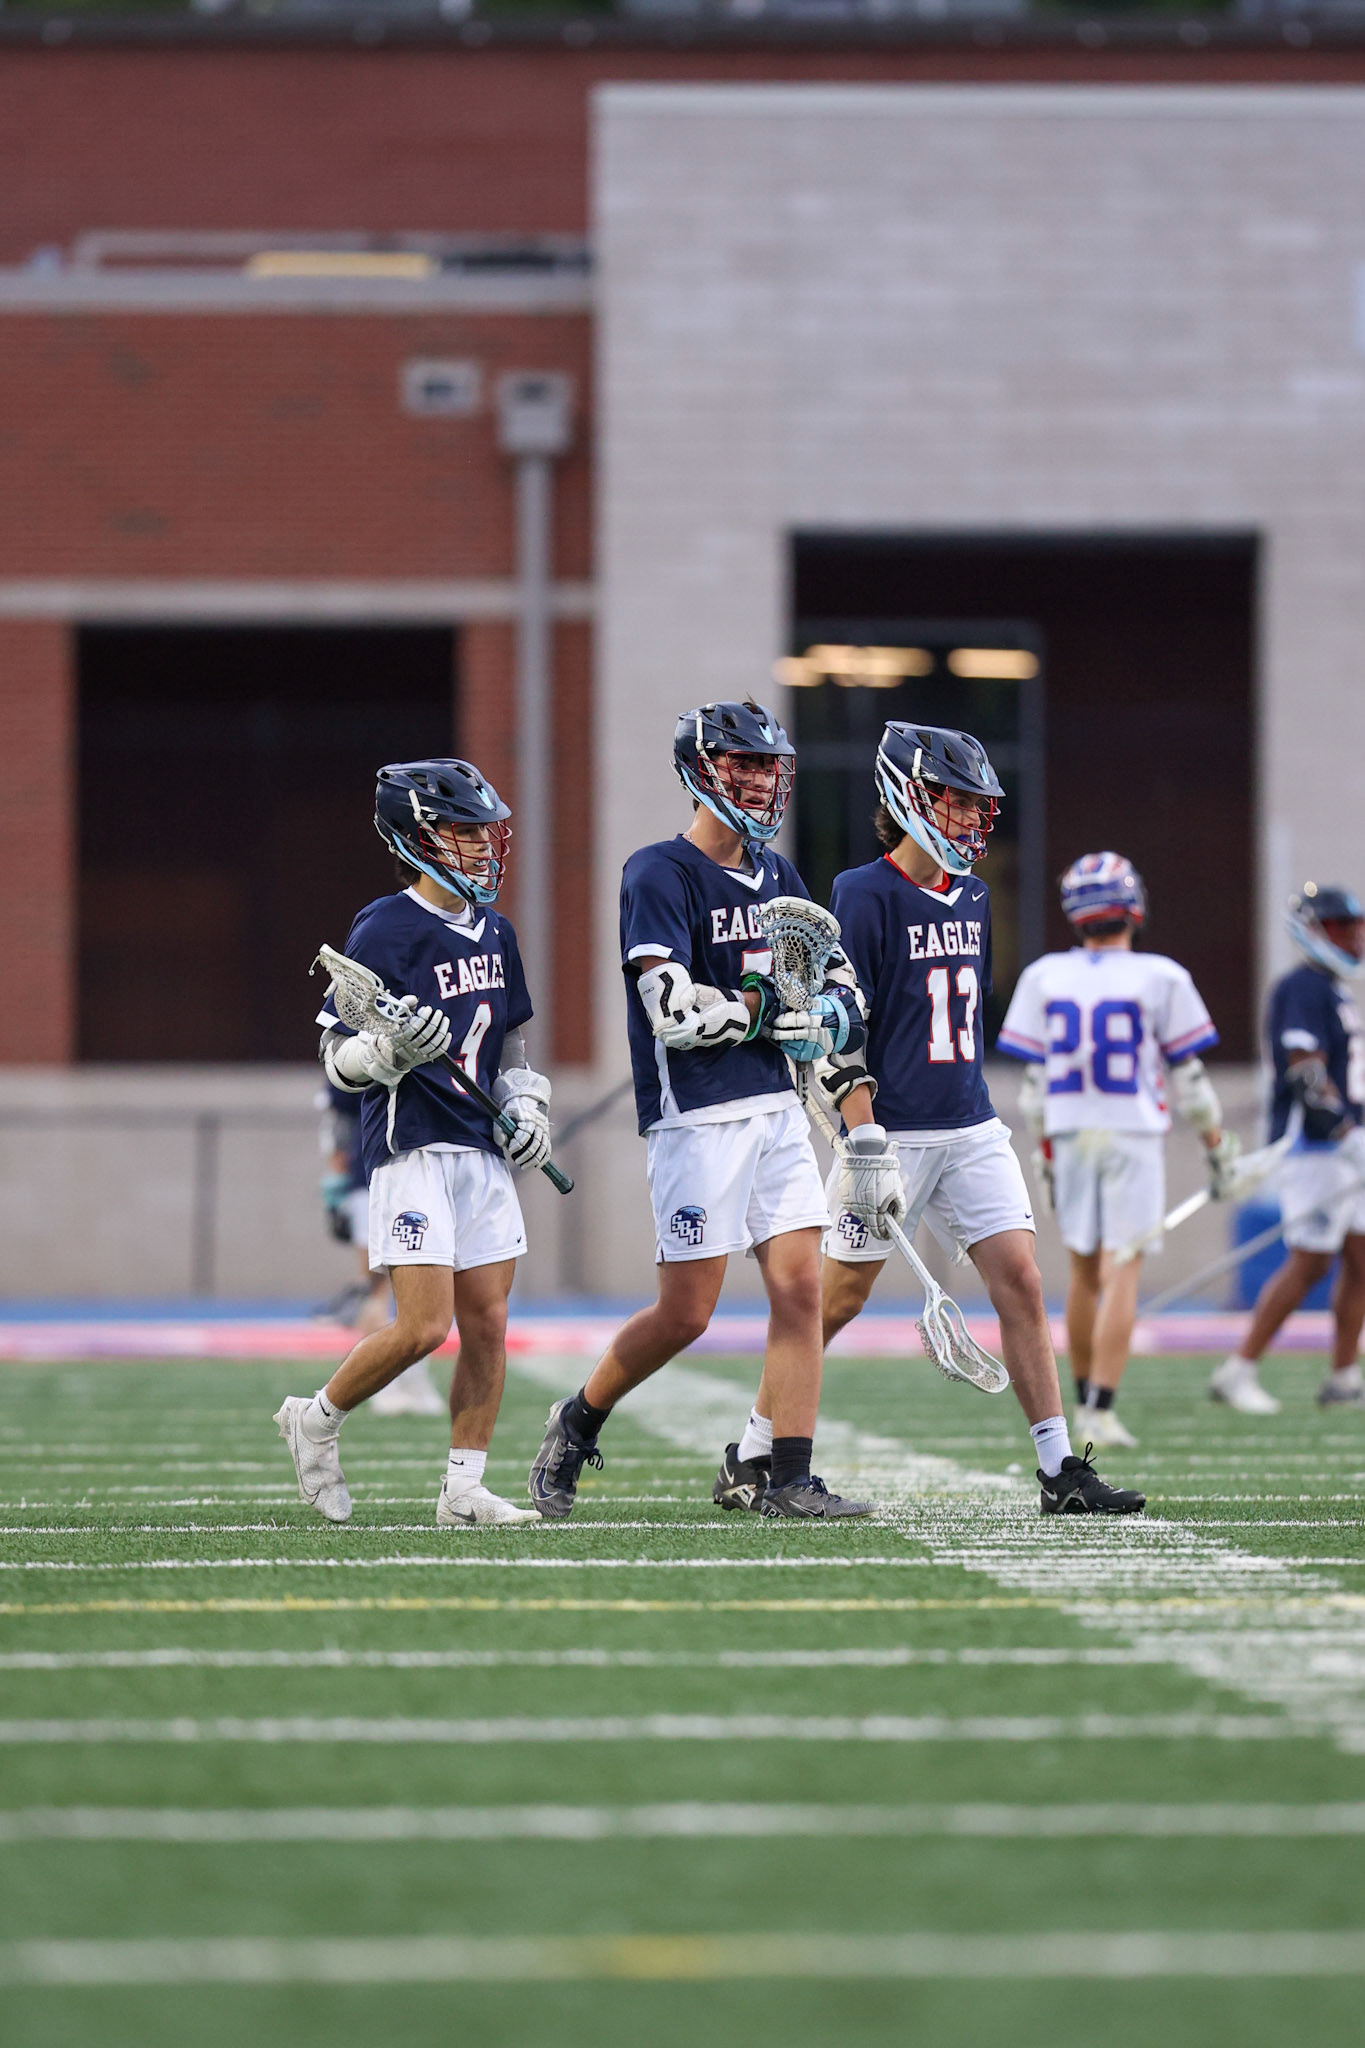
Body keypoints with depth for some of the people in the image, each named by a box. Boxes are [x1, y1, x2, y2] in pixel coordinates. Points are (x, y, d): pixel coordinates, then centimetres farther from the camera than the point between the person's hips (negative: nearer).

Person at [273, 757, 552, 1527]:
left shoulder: (495, 933, 14)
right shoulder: (385, 931, -10)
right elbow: (339, 1059, -10)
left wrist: (526, 1103, 9)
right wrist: (392, 1050, -29)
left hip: (484, 1153, 7)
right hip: (412, 1150, -7)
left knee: (488, 1325, 2)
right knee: (424, 1328, -12)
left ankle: (465, 1490, 8)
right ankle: (316, 1420, 10)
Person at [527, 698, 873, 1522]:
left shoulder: (776, 875, 14)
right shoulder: (660, 874, -10)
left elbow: (839, 975, 21)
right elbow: (675, 1012, -19)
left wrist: (837, 1008, -1)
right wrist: (772, 1011, -14)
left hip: (775, 1107, 7)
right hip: (696, 1115, -7)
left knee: (800, 1287, -2)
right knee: (686, 1313, -4)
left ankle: (790, 1481, 0)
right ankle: (579, 1421, 20)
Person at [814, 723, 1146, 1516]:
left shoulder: (972, 898, 12)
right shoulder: (865, 895, -10)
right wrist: (865, 1143, -19)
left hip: (971, 1130, 6)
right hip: (893, 1132, -6)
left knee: (1020, 1281, -4)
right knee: (841, 1296, 1)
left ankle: (1061, 1469, -3)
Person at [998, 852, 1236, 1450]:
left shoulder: (1044, 978, 0)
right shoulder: (1159, 980, -8)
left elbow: (1034, 1082, 4)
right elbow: (1188, 1076, -3)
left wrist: (1044, 1155, 14)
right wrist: (1218, 1148, 7)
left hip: (1070, 1136, 3)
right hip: (1133, 1134, -3)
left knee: (1085, 1272, 16)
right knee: (1120, 1277, -4)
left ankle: (1085, 1400, 23)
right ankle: (1101, 1411, -12)